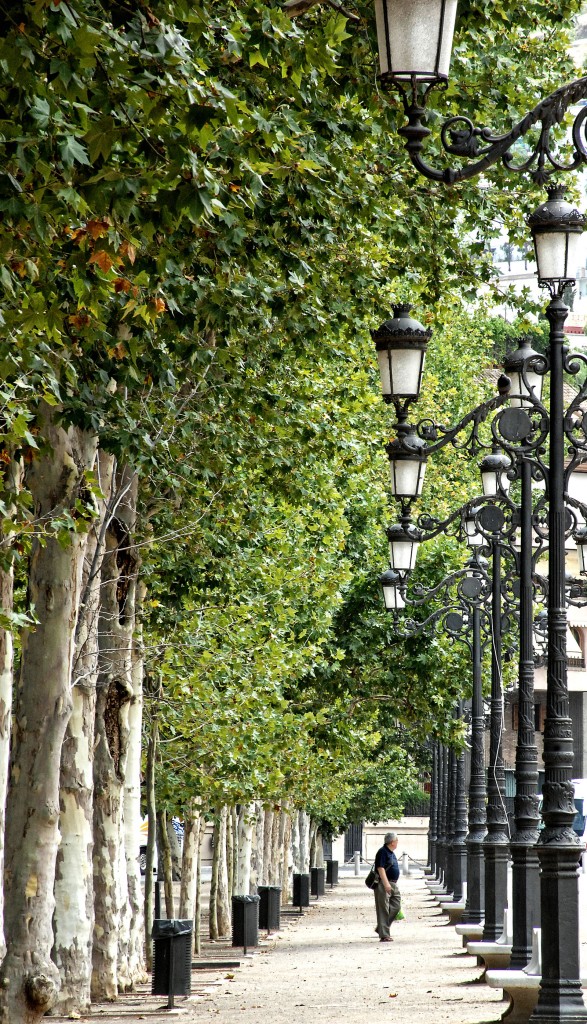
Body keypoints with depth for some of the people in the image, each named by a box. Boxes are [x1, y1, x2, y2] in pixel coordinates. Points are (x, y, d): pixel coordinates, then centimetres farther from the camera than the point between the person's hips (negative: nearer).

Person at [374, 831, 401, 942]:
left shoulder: (391, 853, 17)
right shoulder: (383, 852, -13)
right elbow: (380, 868, -21)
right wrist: (386, 884, -27)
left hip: (393, 884, 10)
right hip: (384, 884, -10)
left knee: (396, 906, 7)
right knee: (383, 910, -6)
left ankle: (380, 928, 17)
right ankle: (384, 935, -6)